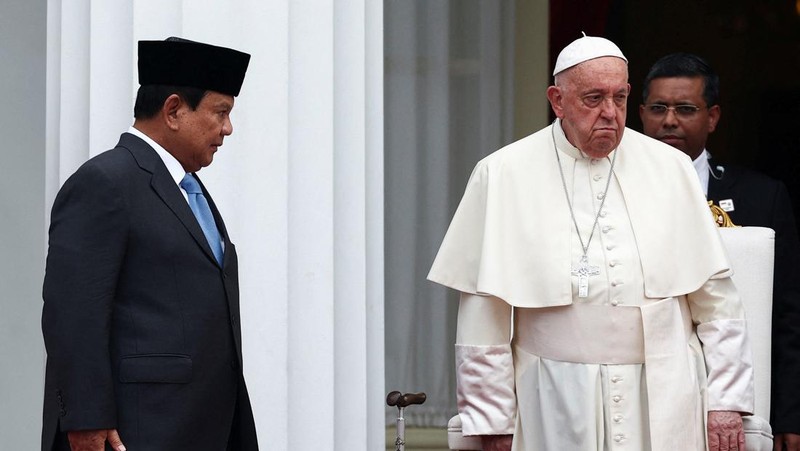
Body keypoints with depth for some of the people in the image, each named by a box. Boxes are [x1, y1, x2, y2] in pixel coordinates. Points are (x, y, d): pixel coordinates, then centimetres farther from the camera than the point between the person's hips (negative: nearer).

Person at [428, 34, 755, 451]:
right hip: (558, 410, -2)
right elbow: (483, 317, 0)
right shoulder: (503, 175, 1)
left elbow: (715, 298, 9)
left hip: (664, 404, 2)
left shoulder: (670, 168, 9)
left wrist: (726, 401, 3)